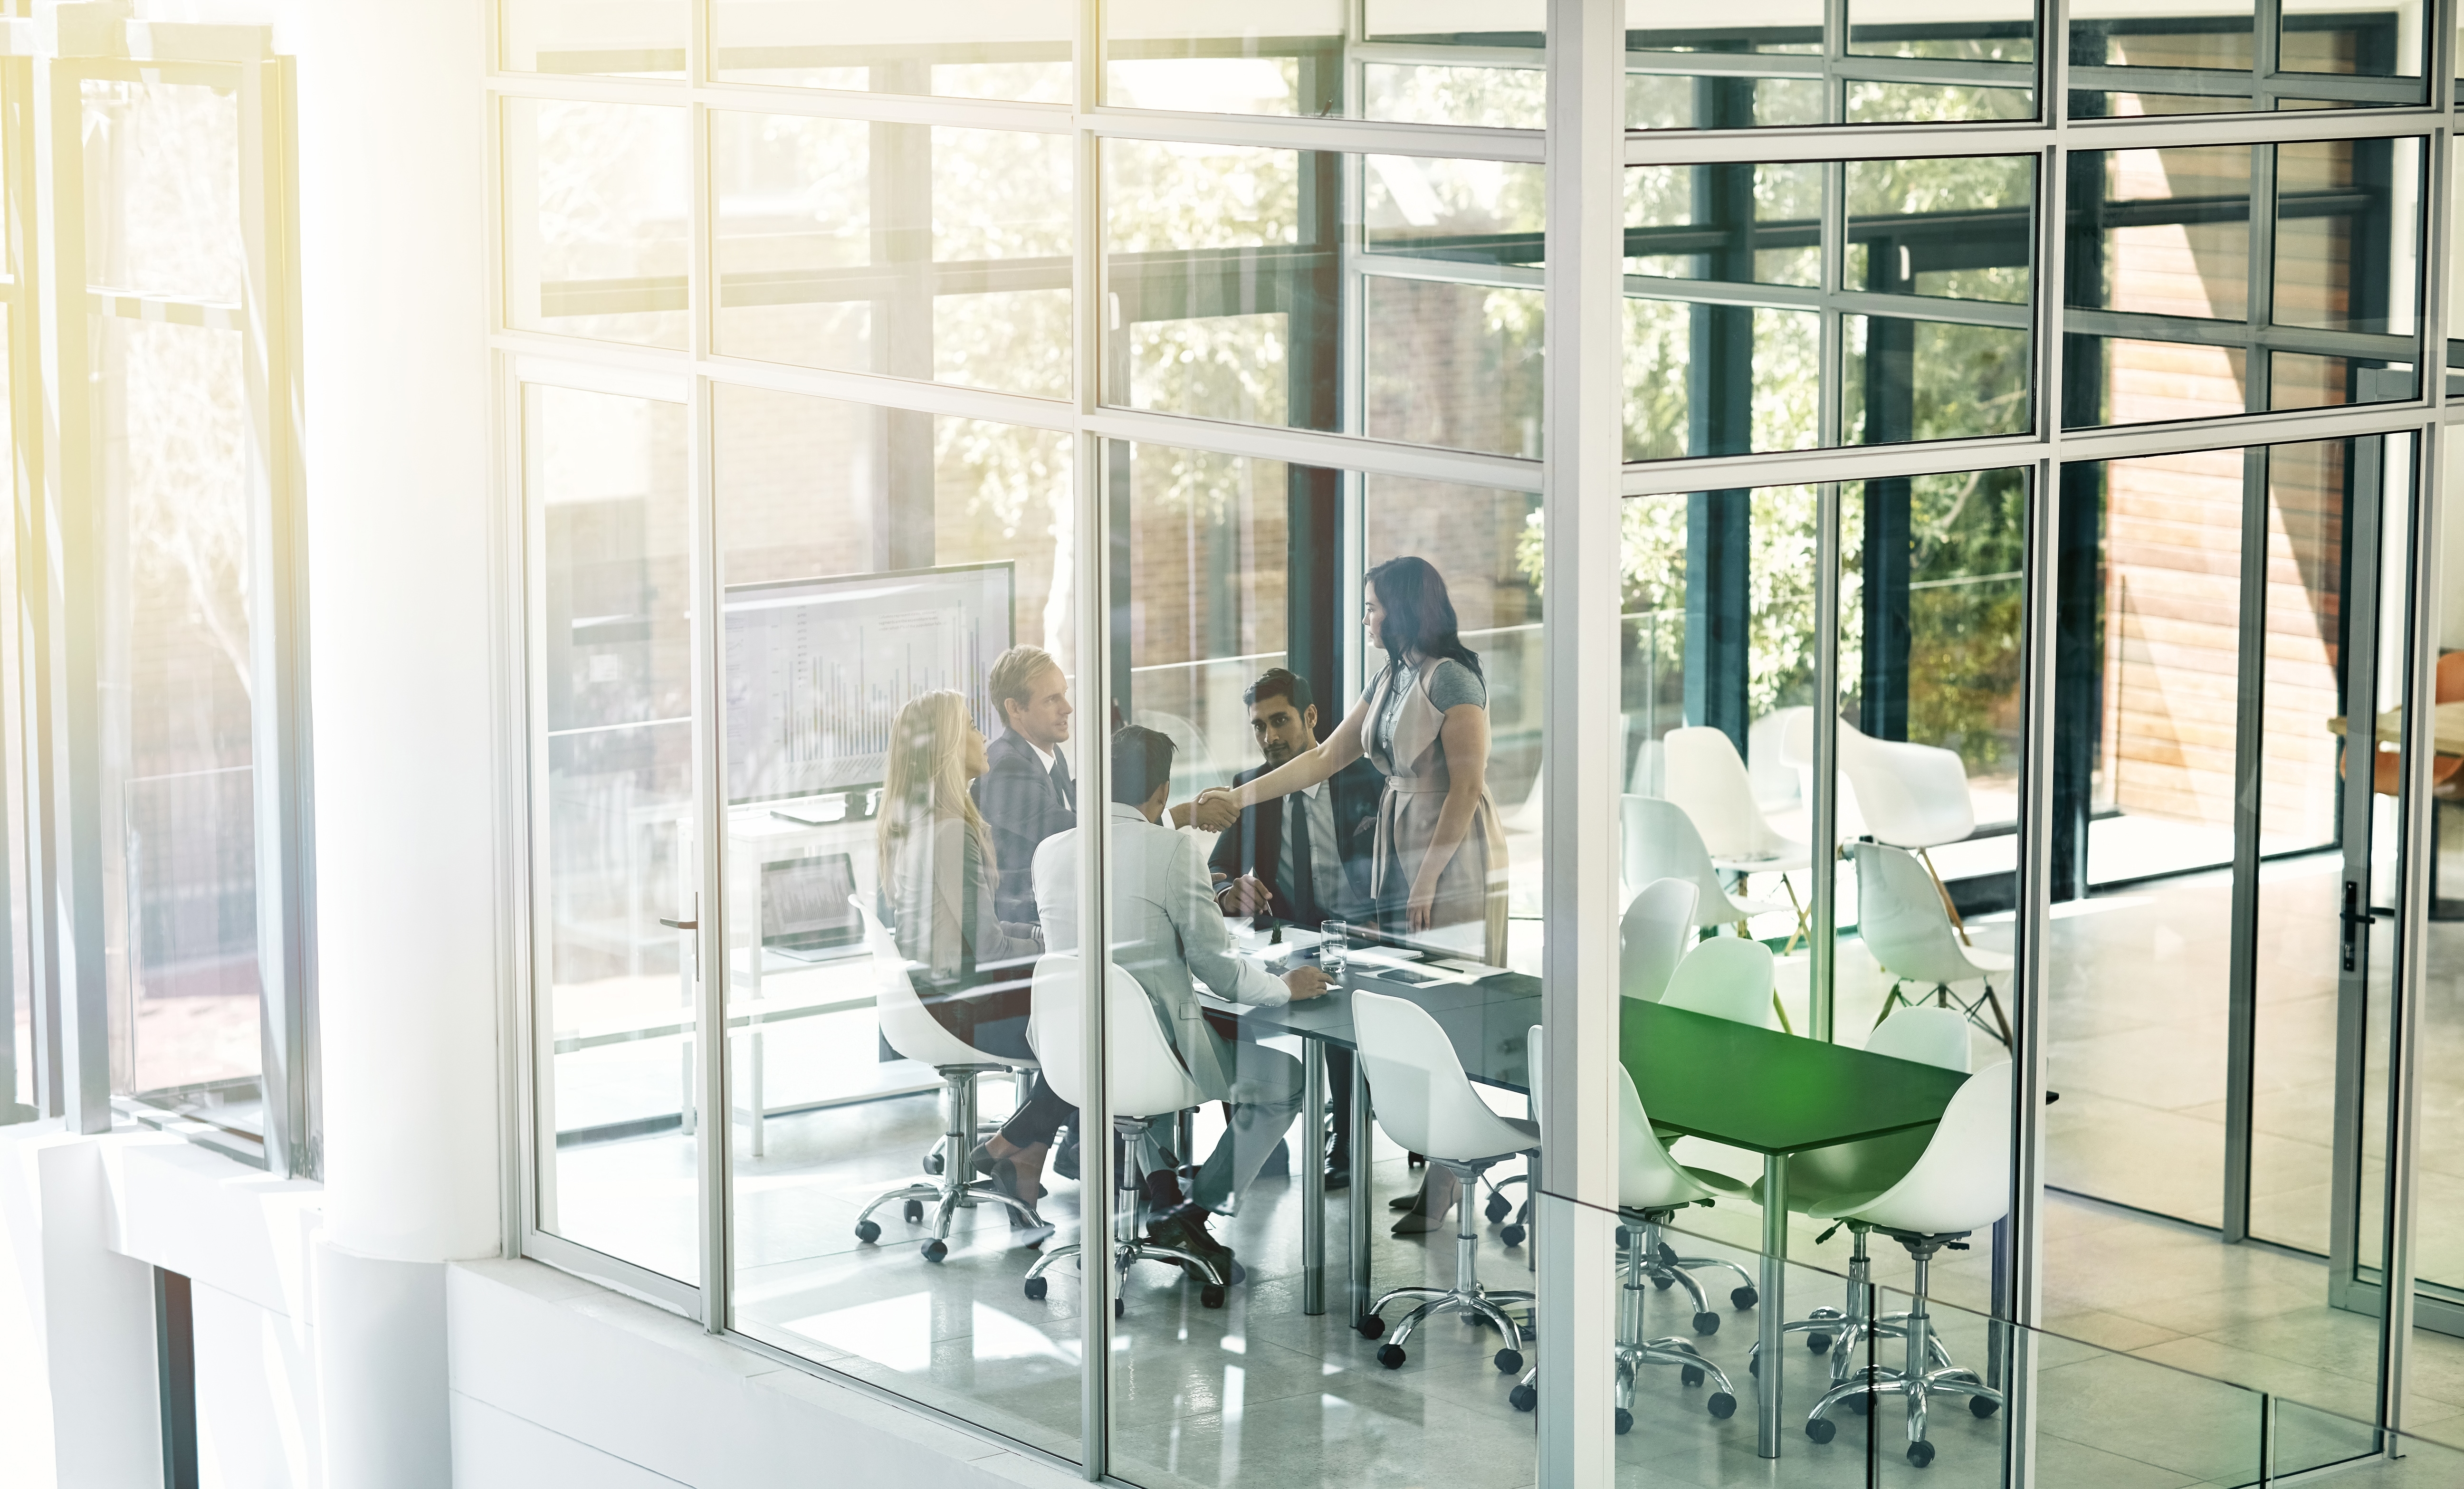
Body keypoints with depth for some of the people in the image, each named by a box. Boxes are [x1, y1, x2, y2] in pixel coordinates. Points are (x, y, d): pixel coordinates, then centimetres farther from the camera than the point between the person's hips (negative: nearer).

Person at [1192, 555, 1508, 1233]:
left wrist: (1429, 878, -16)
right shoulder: (1391, 680, 16)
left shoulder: (1453, 680, -10)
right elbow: (1326, 757, 20)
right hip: (1402, 859, 9)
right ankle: (1438, 1175, 6)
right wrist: (1239, 798, 17)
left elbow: (1468, 786, -15)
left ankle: (1448, 1186, -10)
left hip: (1454, 864, -9)